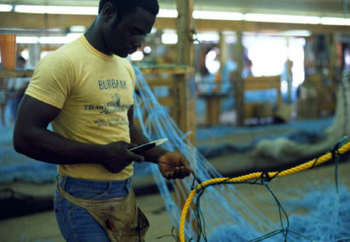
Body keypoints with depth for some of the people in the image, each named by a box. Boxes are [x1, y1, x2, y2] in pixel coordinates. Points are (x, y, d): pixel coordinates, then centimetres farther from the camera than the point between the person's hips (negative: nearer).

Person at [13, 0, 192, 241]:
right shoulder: (63, 62, -14)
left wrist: (159, 156, 5)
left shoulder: (126, 68, 11)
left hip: (126, 195, 7)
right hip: (83, 200, -7)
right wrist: (101, 154, -20)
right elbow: (25, 137, -19)